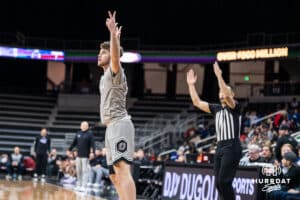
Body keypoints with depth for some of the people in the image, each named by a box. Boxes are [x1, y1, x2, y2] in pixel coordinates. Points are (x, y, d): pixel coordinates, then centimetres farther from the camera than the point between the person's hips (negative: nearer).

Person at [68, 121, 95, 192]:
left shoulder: (90, 134, -3)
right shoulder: (78, 134, 11)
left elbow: (92, 143, -11)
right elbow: (74, 142, 16)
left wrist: (92, 152, -22)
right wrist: (69, 150, 15)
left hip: (85, 156, -5)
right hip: (79, 155, 5)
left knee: (85, 170, -5)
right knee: (78, 171, 8)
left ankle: (83, 186, -5)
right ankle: (78, 185, 15)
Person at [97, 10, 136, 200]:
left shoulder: (115, 72, -4)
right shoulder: (105, 76, 21)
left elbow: (116, 56, -26)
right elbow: (112, 54, 41)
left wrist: (113, 34, -34)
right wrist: (115, 36, 42)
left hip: (119, 125, -11)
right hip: (112, 127, 11)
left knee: (122, 169, -23)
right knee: (115, 175, 11)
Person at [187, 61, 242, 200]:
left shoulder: (235, 108, -3)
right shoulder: (217, 109, 17)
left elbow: (227, 96, -24)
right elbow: (197, 102, 16)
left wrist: (219, 76, -28)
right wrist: (191, 84, 9)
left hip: (232, 148, -8)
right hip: (220, 147, 8)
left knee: (224, 181, -14)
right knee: (219, 182, 5)